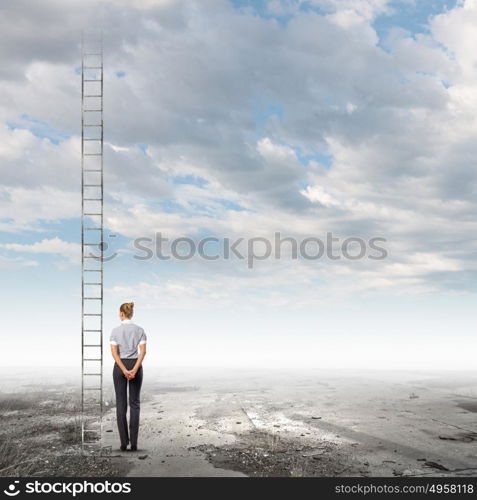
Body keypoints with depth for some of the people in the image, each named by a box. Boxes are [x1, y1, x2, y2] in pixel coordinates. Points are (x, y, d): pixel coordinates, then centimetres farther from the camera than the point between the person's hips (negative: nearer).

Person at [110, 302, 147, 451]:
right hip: (135, 366, 1)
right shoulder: (140, 330, 0)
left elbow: (114, 352, -12)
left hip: (119, 367, -1)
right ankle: (133, 443, 1)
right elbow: (143, 351, -11)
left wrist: (124, 370, -15)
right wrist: (134, 370, -16)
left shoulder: (115, 330, -4)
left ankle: (124, 442, 3)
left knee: (121, 404, 5)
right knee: (134, 404, 6)